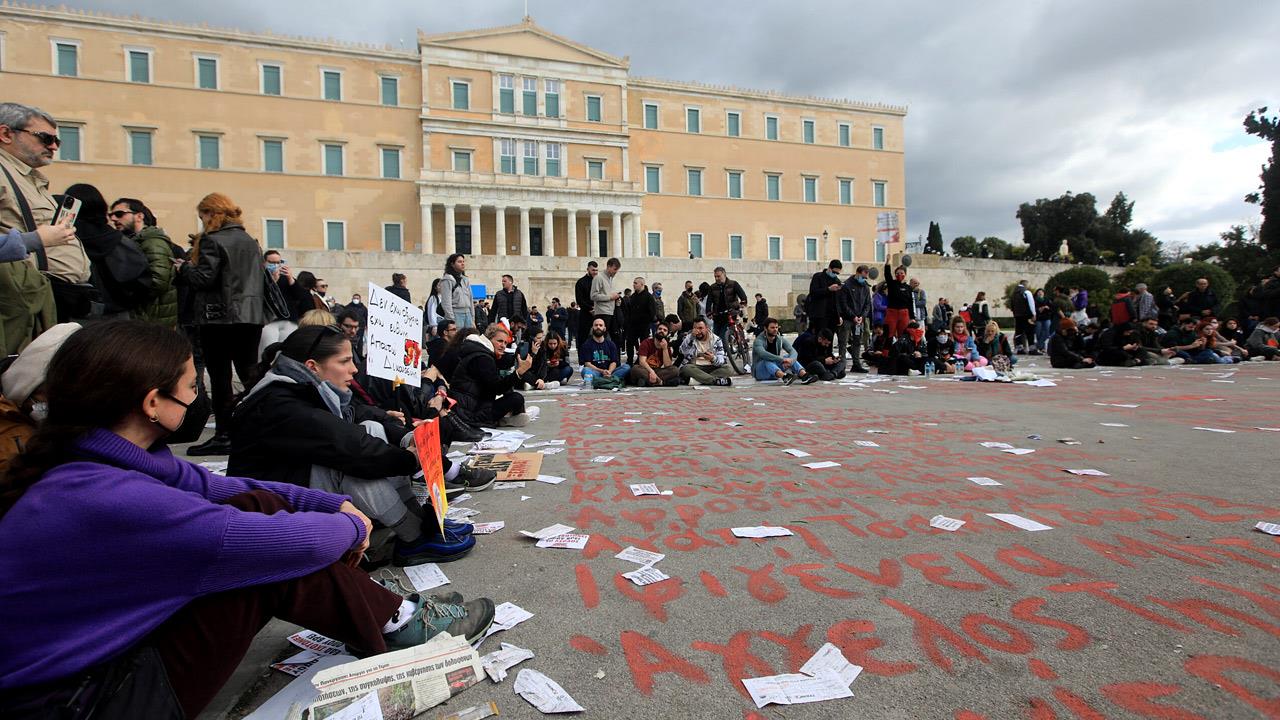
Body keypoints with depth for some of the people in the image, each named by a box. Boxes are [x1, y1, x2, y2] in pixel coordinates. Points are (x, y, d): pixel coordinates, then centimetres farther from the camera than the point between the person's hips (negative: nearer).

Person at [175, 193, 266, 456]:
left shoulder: (212, 240, -8)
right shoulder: (251, 241, 13)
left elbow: (204, 279, -14)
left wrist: (184, 268, 5)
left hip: (220, 317, -6)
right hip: (251, 316, 6)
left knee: (220, 377, 1)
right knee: (250, 373, 9)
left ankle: (224, 435, 6)